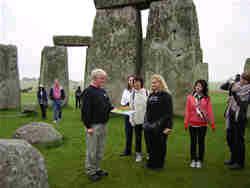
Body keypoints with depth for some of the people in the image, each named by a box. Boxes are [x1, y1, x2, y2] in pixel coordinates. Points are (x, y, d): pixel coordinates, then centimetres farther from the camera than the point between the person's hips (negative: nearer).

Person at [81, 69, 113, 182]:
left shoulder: (103, 91, 13)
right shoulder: (88, 92, -13)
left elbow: (107, 106, 22)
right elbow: (85, 111, -17)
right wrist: (88, 126, -19)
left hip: (103, 125, 8)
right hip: (93, 126, -8)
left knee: (100, 150, 17)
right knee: (91, 151, 4)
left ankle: (96, 169, 31)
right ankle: (90, 171, 19)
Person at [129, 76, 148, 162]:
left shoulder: (147, 92, -5)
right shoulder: (133, 94, 5)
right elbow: (131, 107, 8)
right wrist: (131, 119, 4)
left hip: (146, 119, -2)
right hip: (136, 119, 2)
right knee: (138, 137, 9)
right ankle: (138, 154, 21)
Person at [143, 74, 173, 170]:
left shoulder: (166, 95, -7)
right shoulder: (151, 95, 14)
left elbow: (169, 112, -13)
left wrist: (169, 127, -18)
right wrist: (146, 122, 18)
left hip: (160, 126, -6)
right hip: (149, 126, 6)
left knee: (159, 146, 5)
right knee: (150, 145, 12)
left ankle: (158, 164, 20)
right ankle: (150, 163, 27)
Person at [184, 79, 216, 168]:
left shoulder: (207, 98, -1)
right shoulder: (190, 97, -1)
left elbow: (209, 111, 0)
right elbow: (187, 110, 0)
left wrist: (212, 123, -1)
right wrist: (186, 122, -1)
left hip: (203, 124, 0)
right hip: (192, 124, 0)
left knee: (201, 142, 8)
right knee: (193, 142, 9)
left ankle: (200, 161, 18)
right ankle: (193, 160, 20)